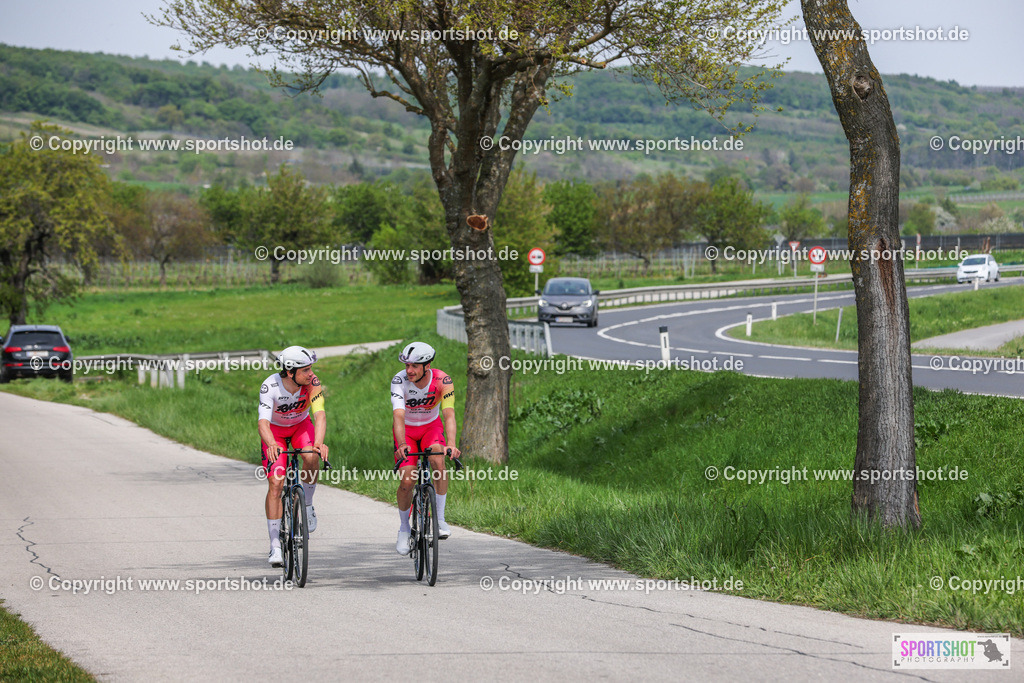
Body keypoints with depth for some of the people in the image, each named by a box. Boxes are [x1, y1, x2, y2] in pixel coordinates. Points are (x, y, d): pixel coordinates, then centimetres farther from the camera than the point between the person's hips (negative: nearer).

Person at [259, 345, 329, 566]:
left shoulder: (312, 383, -28)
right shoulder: (270, 386, -32)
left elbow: (320, 415, -38)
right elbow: (263, 421, -42)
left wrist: (318, 443, -57)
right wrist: (271, 444, -63)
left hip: (301, 425, 1)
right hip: (275, 430, -1)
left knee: (311, 458, -31)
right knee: (275, 483, -14)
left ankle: (307, 505, -4)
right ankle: (275, 545, -10)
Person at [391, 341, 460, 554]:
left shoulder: (442, 381, -27)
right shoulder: (399, 381, -28)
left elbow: (449, 414, -38)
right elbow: (398, 416, -39)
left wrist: (451, 445, -54)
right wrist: (402, 445, -57)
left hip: (431, 426, 0)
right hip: (406, 429, 0)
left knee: (438, 460, -30)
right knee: (407, 481, -14)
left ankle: (440, 519, -18)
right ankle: (404, 529, 11)